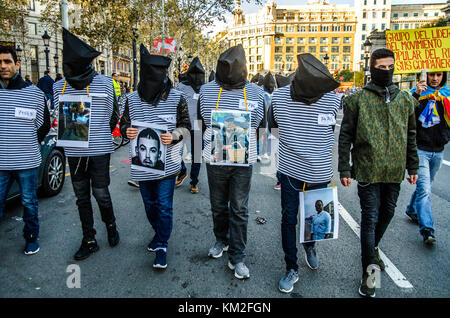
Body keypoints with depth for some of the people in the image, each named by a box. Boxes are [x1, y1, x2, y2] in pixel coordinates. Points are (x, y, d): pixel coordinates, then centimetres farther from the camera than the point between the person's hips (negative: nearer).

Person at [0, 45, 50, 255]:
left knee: (29, 202, 11)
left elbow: (44, 124, 9)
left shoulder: (35, 93, 0)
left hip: (27, 162, -1)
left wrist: (29, 145, 7)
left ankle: (32, 239, 28)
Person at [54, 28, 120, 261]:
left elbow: (113, 115, 5)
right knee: (82, 197, 9)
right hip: (73, 151, 4)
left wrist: (99, 137, 4)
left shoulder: (105, 83, -3)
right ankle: (89, 241, 22)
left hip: (99, 150, -3)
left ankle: (111, 226, 31)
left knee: (100, 193, 2)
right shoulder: (59, 87, 4)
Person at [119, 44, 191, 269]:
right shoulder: (131, 99, 0)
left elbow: (186, 126, -1)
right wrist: (127, 132, -15)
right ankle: (158, 232, 43)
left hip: (167, 163, -3)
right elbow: (123, 125, 9)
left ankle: (162, 245, 19)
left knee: (164, 206, 1)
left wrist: (174, 136, -22)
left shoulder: (176, 98, -6)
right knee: (150, 204, 18)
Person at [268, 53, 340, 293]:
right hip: (290, 170, 0)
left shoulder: (331, 100, -11)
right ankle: (291, 269, 22)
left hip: (318, 173, 1)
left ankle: (310, 247, 48)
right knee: (289, 219, 6)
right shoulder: (279, 97, -11)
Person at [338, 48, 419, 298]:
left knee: (387, 212, 17)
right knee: (370, 218, -1)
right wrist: (344, 169, -8)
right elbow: (345, 136, -3)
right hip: (368, 170, -4)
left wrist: (413, 167, 13)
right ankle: (369, 271, 11)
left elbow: (411, 136, 15)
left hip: (394, 171, 5)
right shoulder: (358, 99, -3)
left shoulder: (405, 100, 9)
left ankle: (372, 248, 43)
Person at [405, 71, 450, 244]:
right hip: (420, 149, -5)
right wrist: (416, 95, -25)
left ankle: (412, 210, 39)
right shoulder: (417, 92, -2)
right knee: (424, 188, -13)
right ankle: (427, 230, -14)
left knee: (424, 186, 17)